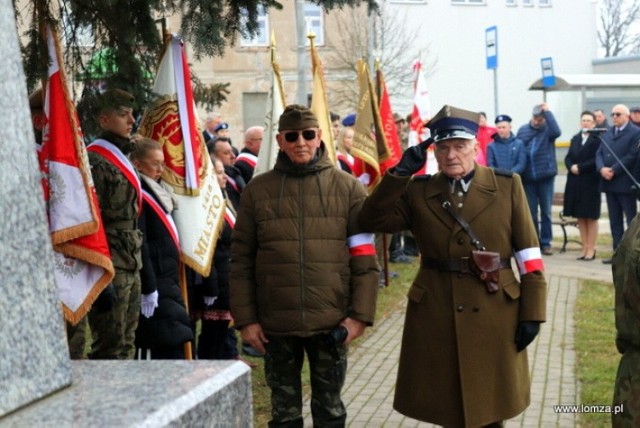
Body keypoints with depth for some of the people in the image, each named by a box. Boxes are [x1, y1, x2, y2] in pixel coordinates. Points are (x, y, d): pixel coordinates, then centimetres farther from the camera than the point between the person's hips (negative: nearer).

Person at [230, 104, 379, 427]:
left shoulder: (348, 187, 1)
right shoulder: (257, 190, 3)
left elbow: (364, 257, -1)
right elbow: (241, 260, 4)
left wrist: (360, 314, -7)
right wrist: (245, 318, -1)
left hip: (331, 323, -1)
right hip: (276, 324, 1)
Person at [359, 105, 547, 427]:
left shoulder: (507, 186, 0)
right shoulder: (417, 191, 4)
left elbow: (528, 252, 0)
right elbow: (373, 220, -8)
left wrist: (532, 313, -5)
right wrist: (401, 172, -15)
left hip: (494, 314, -1)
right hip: (434, 314, 1)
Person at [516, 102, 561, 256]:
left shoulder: (548, 129, -2)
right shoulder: (523, 130, 5)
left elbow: (557, 132, -25)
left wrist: (547, 111, -18)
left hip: (545, 177, -2)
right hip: (527, 178, 2)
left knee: (546, 211, 4)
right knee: (530, 212, 8)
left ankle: (546, 243, 11)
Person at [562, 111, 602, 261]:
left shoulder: (597, 140, -8)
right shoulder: (575, 139, 13)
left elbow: (597, 160, -15)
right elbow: (568, 158, 11)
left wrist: (580, 167, -16)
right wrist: (571, 167, -9)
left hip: (590, 182, -6)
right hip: (575, 182, 6)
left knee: (591, 217, 2)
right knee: (580, 217, 8)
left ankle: (591, 249, 7)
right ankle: (585, 248, 15)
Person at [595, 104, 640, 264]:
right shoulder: (607, 133, 16)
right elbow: (599, 153, 10)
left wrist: (613, 170, -17)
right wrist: (601, 169, -9)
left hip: (625, 184, -7)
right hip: (609, 183, 7)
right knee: (615, 221, 10)